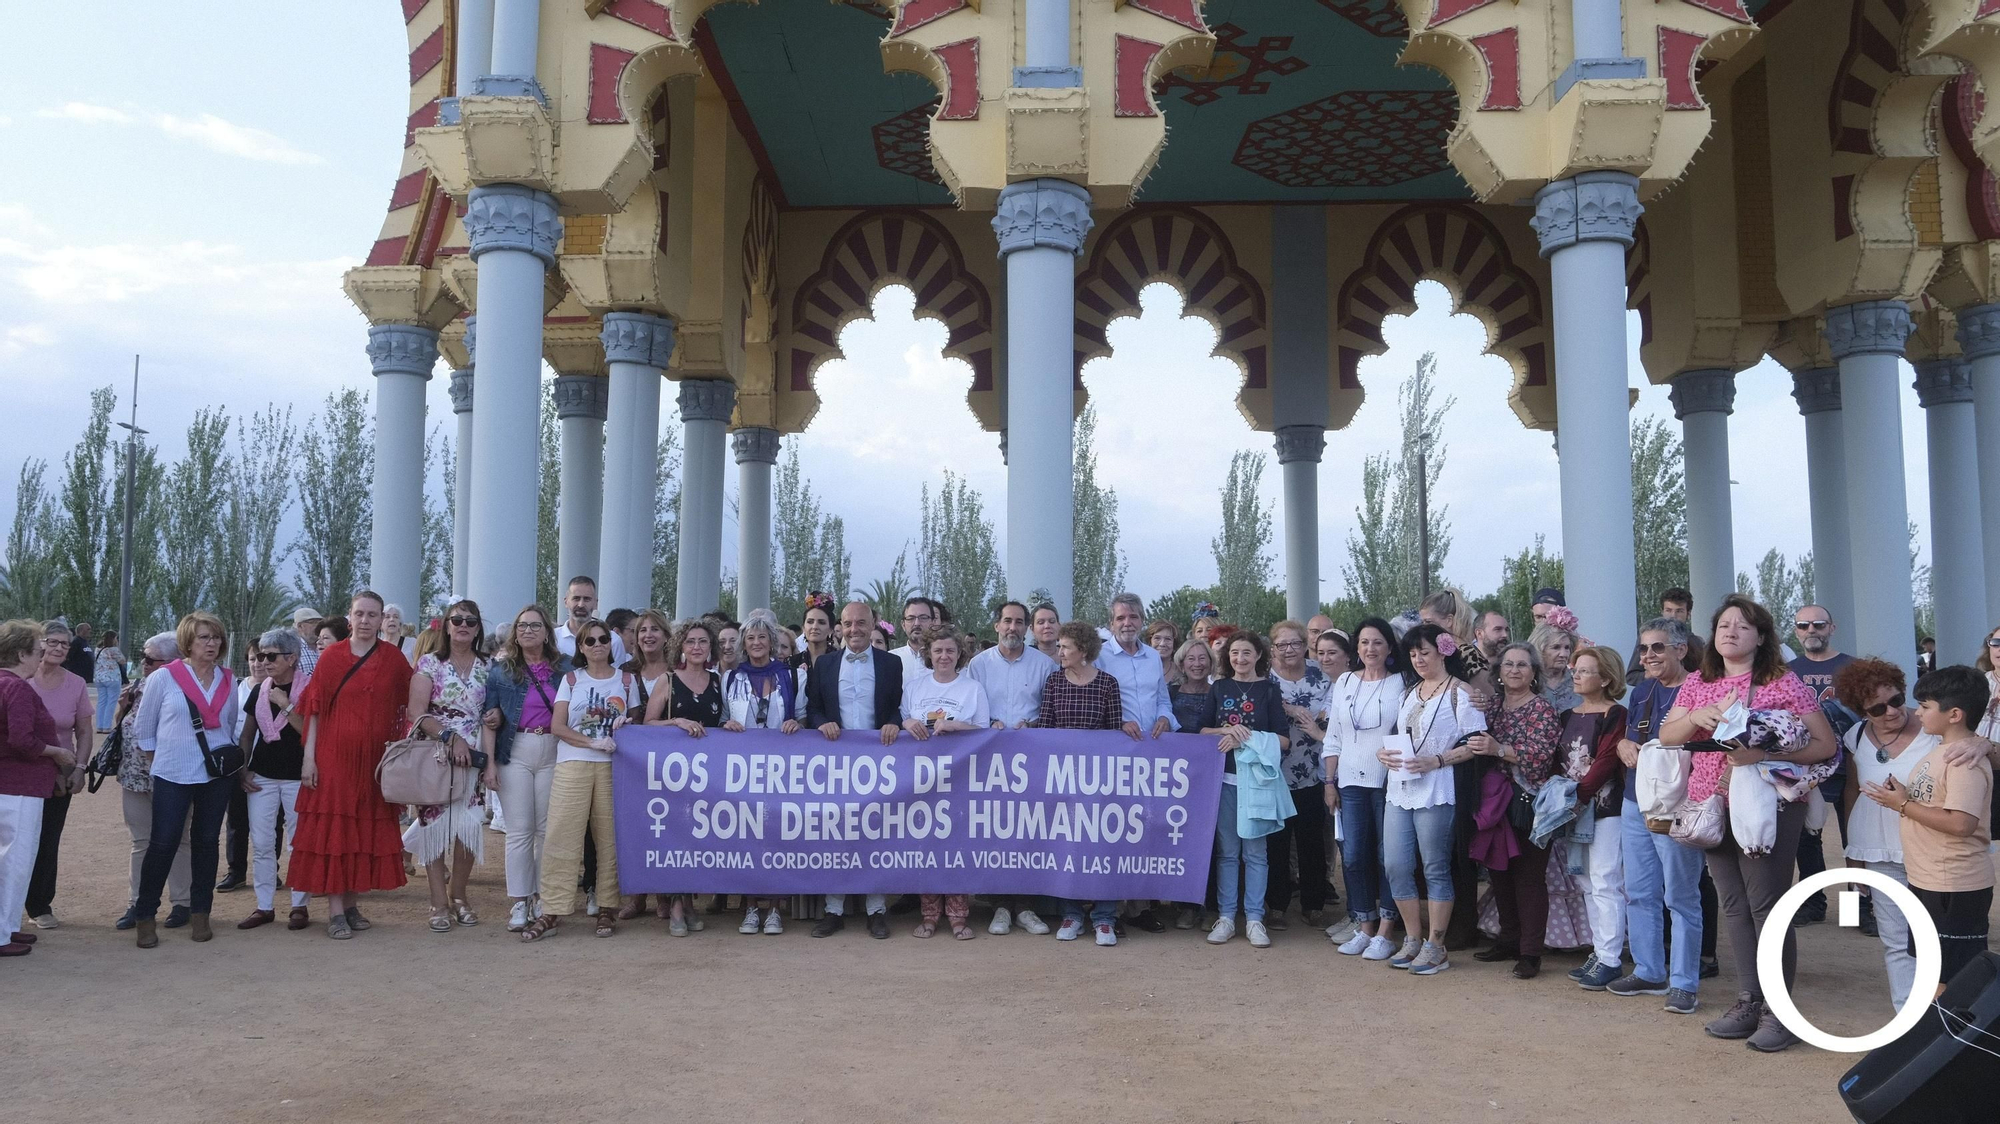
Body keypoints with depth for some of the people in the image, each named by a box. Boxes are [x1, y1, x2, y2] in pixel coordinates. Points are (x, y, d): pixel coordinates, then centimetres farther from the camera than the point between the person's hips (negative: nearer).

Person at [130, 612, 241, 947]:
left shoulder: (228, 681, 5)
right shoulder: (163, 678, -5)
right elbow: (144, 729, 3)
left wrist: (229, 759, 11)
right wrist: (161, 761, 4)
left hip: (217, 775, 3)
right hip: (173, 776, -3)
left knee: (207, 842, 8)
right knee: (163, 844, -4)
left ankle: (199, 914, 18)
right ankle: (145, 917, 8)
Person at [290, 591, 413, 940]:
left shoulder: (394, 658, 4)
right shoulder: (331, 657, 0)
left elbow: (406, 706, 8)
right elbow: (315, 709, 0)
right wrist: (309, 757, -5)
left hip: (375, 759, 2)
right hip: (334, 755, -2)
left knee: (367, 831, 6)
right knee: (334, 829, -2)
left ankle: (352, 904, 17)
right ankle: (335, 911, 2)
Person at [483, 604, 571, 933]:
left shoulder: (564, 667, 6)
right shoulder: (501, 669, 4)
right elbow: (490, 719, 1)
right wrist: (489, 762, -6)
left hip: (553, 752, 1)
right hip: (516, 752, -1)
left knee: (548, 828, 4)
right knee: (520, 829, 0)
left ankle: (543, 899, 14)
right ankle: (519, 902, 6)